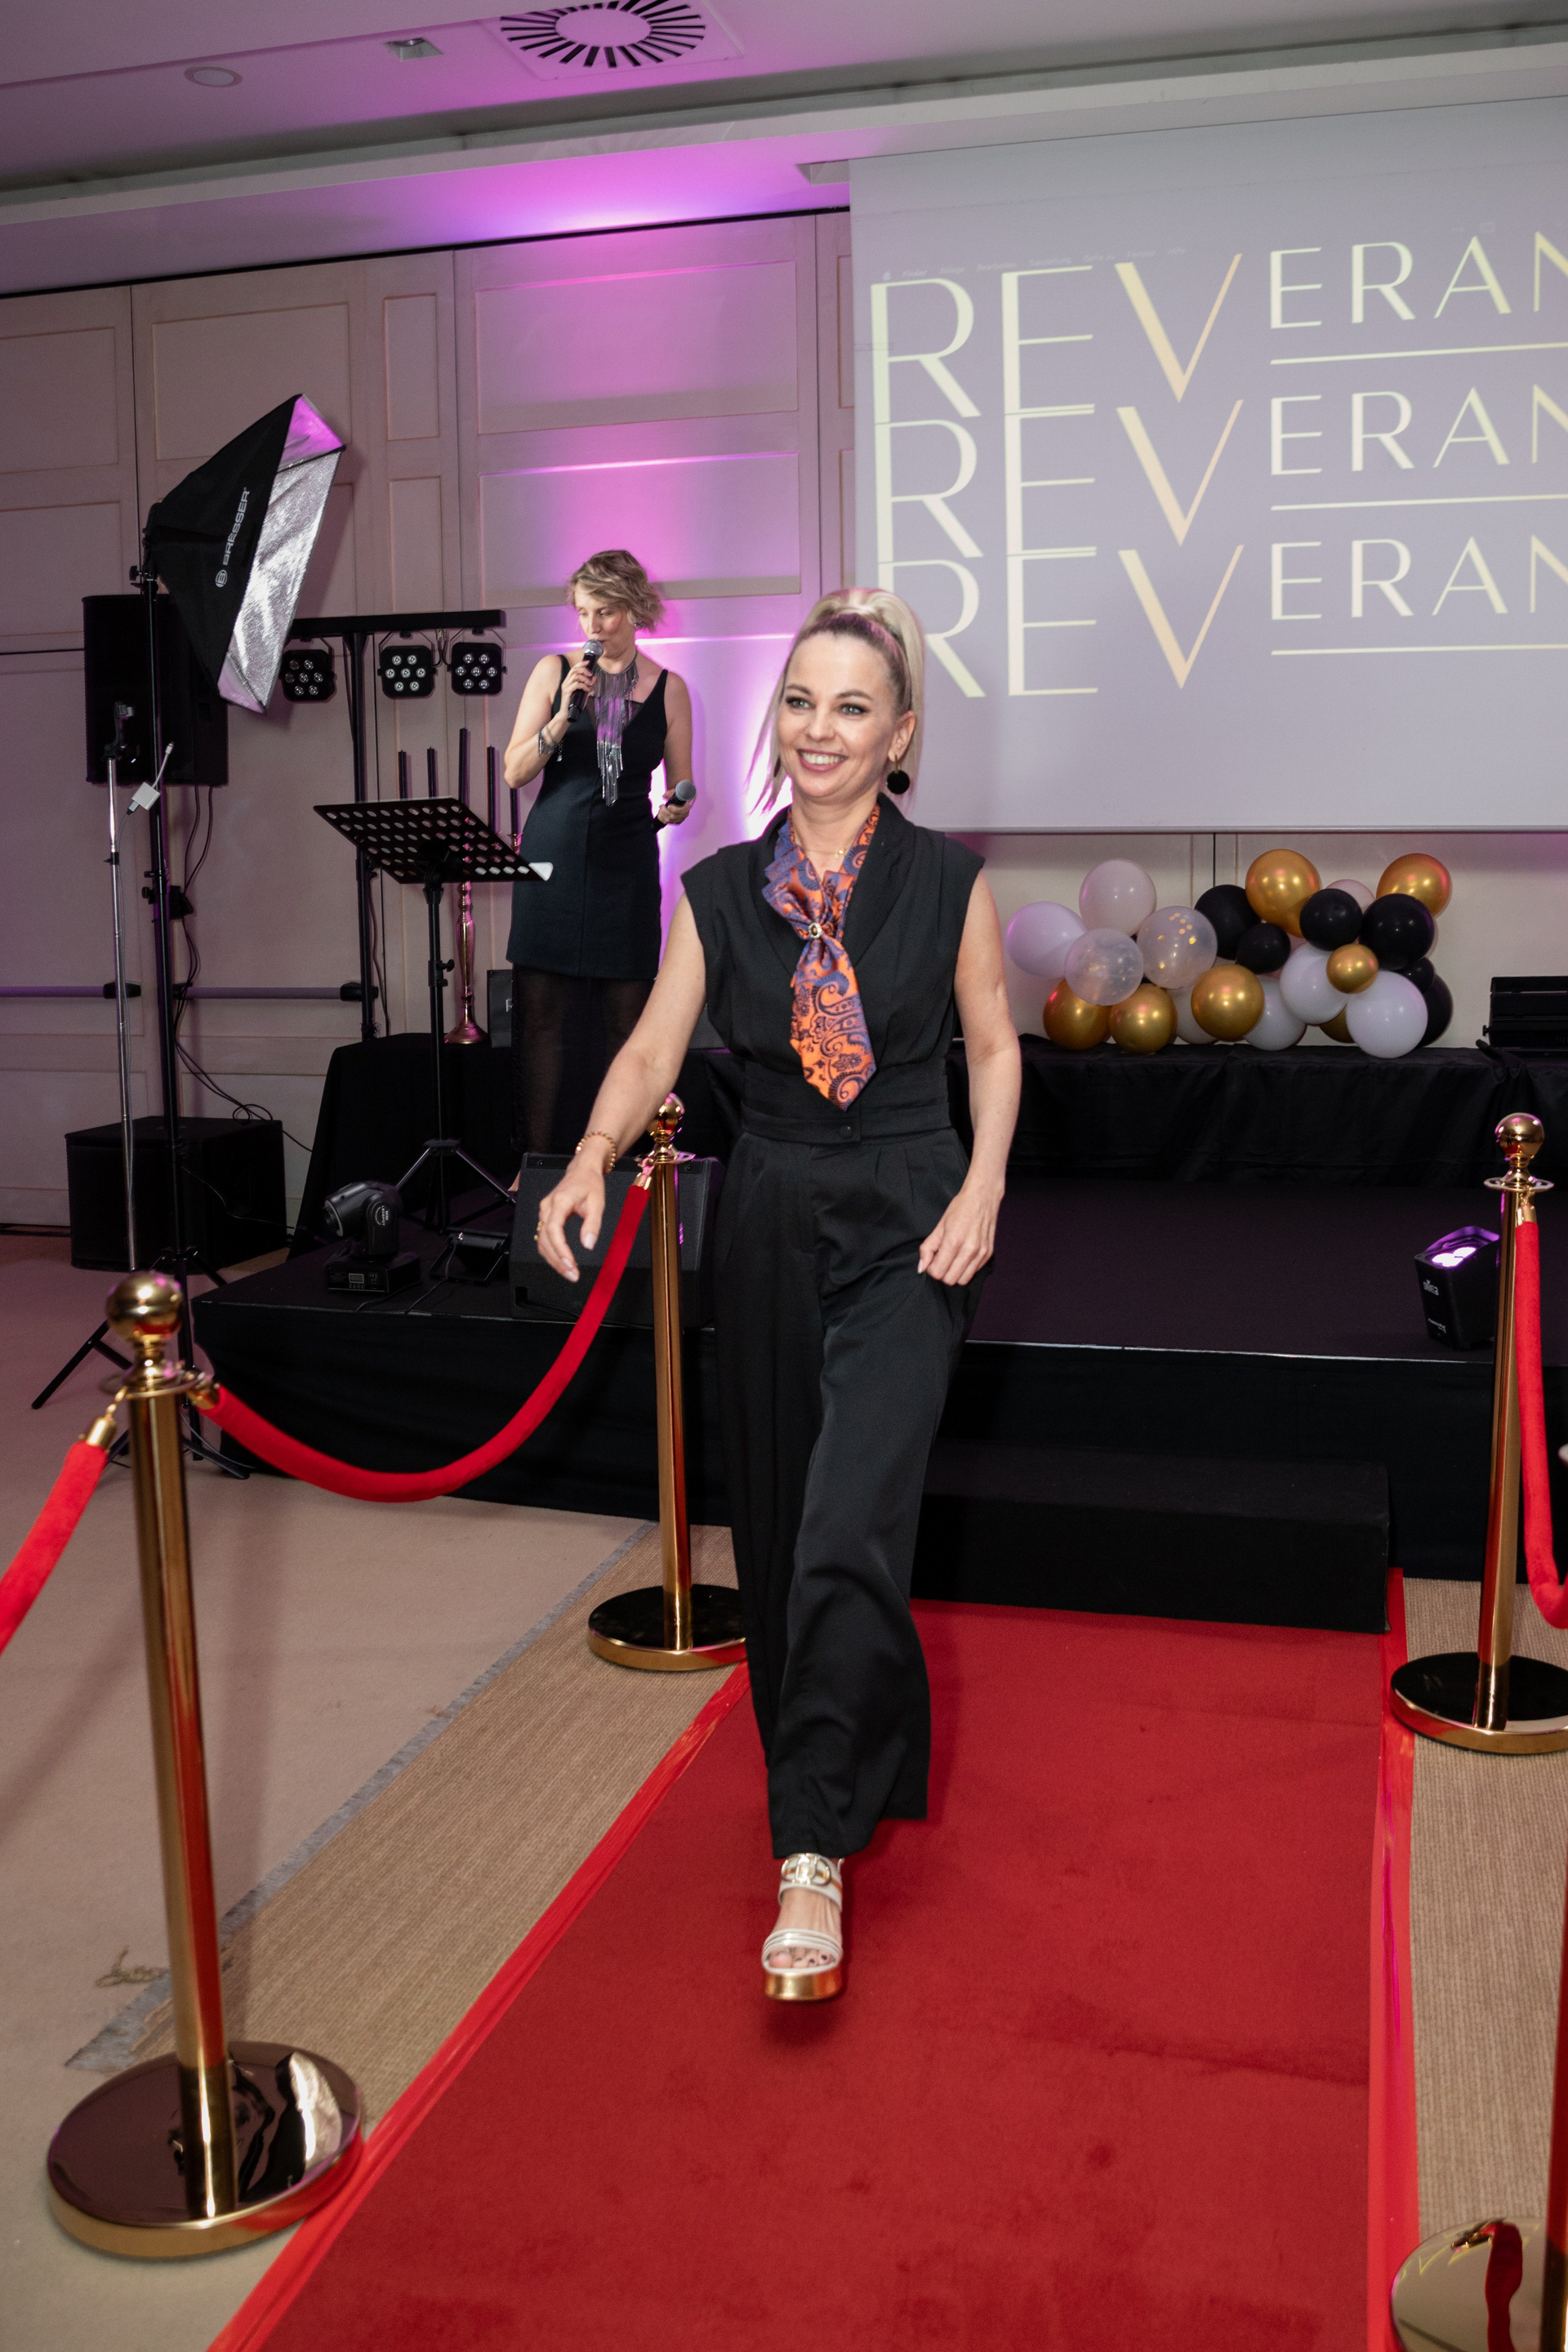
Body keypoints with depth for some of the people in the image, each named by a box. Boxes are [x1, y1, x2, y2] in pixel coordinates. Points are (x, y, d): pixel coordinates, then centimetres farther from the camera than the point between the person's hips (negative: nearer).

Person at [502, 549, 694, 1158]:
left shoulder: (668, 689, 5)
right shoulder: (553, 672, 4)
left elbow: (680, 786, 9)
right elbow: (516, 772, 0)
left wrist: (675, 808, -14)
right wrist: (564, 715, -13)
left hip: (626, 862, 0)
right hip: (552, 856, 0)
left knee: (627, 1013, -1)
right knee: (538, 1010, -2)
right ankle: (533, 1159, 5)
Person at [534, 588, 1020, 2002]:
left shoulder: (946, 881, -2)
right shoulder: (722, 891, 3)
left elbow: (993, 1046, 5)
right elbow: (654, 1048, -2)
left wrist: (981, 1191, -8)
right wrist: (592, 1160, -21)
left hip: (907, 1222, -3)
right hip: (773, 1219, 4)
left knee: (851, 1526, -14)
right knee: (779, 1521, 13)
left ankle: (814, 1852, -7)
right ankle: (865, 1762, 36)